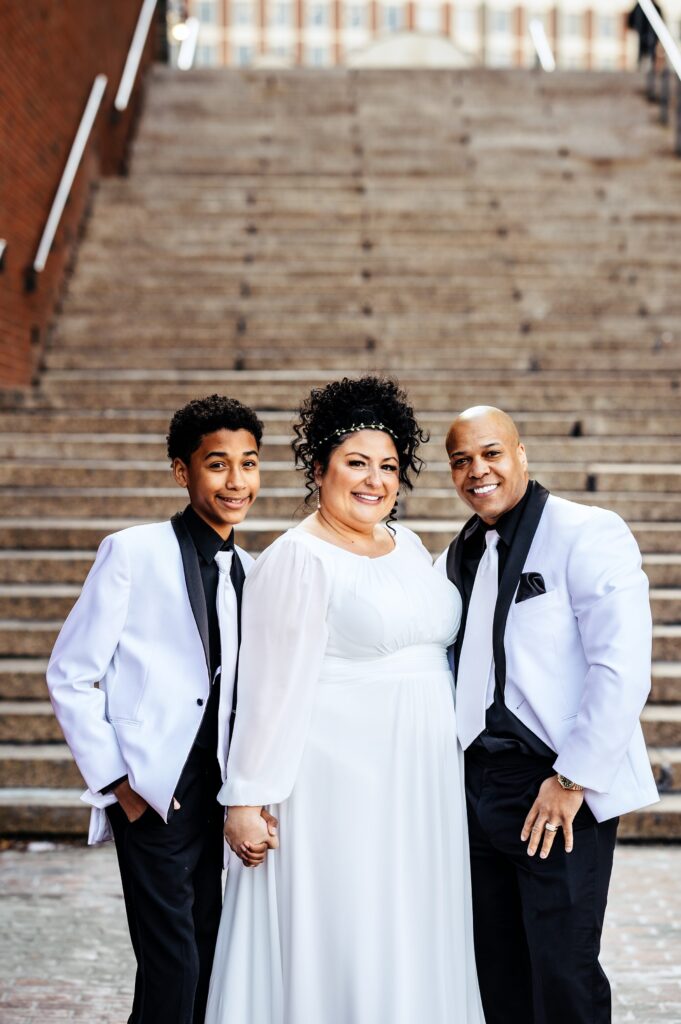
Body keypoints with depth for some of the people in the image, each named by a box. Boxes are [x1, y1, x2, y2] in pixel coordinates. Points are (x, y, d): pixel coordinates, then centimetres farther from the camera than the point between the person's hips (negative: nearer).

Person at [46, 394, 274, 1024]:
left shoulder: (250, 572, 12)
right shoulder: (133, 553, -6)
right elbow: (69, 676, -5)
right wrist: (114, 780, -10)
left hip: (213, 790, 6)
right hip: (151, 792, -6)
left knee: (202, 965, 10)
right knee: (173, 970, -8)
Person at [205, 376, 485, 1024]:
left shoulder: (409, 547, 12)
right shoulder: (296, 561, -9)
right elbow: (272, 688, -11)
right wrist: (247, 800, -12)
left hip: (418, 789, 7)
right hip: (336, 785, -7)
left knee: (413, 943, 11)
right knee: (336, 946, -2)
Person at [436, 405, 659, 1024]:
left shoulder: (587, 534, -8)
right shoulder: (455, 559, 15)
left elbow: (623, 669, -16)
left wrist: (573, 780, -17)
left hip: (558, 792, -7)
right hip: (479, 784, 7)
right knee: (498, 974, 11)